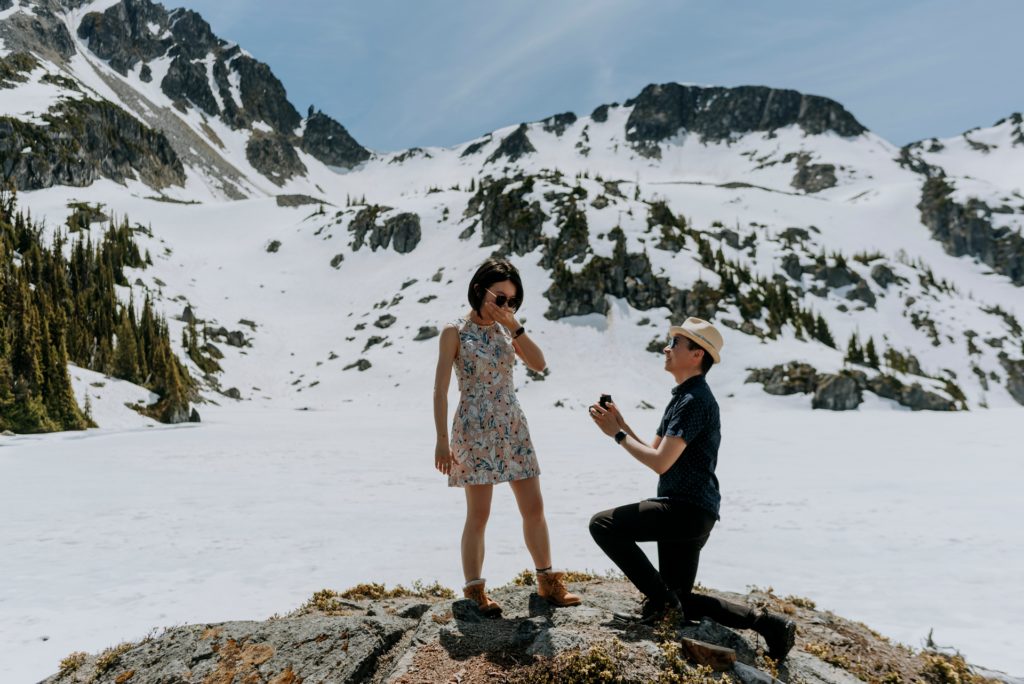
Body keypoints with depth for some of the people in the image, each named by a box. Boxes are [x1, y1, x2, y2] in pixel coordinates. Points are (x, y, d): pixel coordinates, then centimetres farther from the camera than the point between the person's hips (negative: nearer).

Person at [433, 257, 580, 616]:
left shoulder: (505, 330, 10)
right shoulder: (455, 332, -5)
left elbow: (539, 364, -1)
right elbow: (441, 389, -8)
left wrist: (515, 326, -9)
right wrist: (442, 440, -12)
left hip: (513, 427, 6)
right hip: (475, 429, -5)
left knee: (534, 508, 8)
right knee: (479, 514, -2)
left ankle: (547, 581, 22)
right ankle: (475, 590, 11)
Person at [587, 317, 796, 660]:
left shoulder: (695, 401, -15)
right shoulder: (682, 397, 17)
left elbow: (660, 462, -20)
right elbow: (656, 454, 19)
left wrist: (617, 434, -10)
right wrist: (621, 423, 9)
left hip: (687, 510, -10)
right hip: (685, 513, 10)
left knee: (602, 524, -14)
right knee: (682, 601, 15)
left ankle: (659, 596, -8)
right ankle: (765, 622, 13)